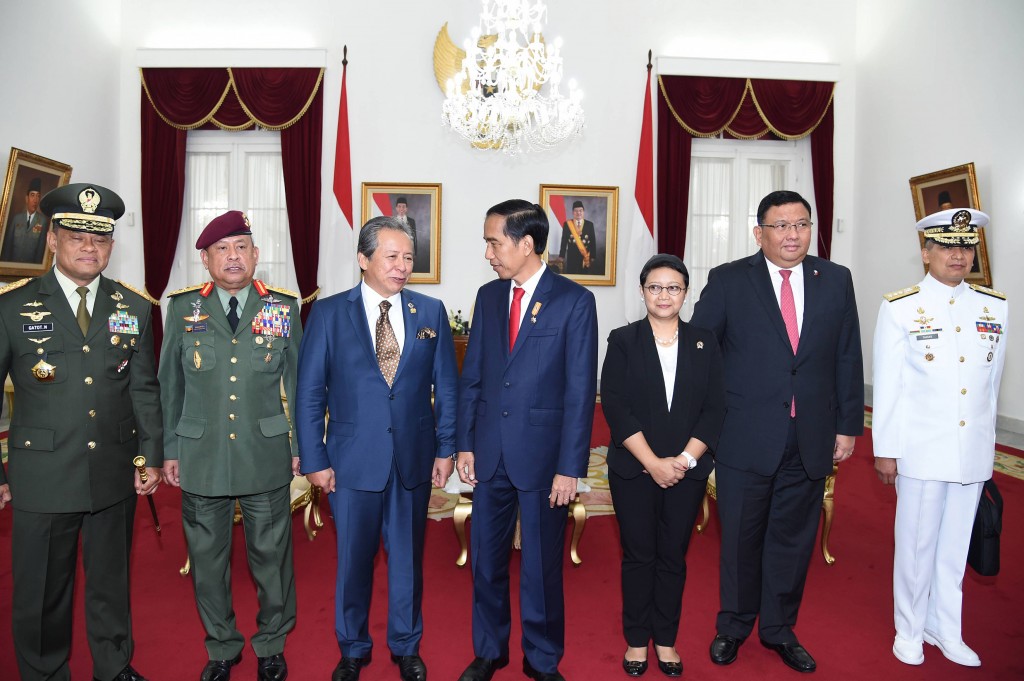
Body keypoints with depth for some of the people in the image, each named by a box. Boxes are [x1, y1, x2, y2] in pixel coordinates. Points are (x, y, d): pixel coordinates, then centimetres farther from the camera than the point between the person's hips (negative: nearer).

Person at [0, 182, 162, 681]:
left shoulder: (134, 308, 4)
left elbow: (144, 390, 6)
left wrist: (151, 457, 2)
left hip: (115, 475, 2)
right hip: (41, 478, -2)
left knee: (111, 583, 17)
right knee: (41, 593, 12)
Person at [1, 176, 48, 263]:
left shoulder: (43, 220, -6)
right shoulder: (16, 217, 1)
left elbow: (41, 246, -5)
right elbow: (8, 241, 4)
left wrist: (37, 264, -7)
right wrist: (6, 262, 1)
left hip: (31, 264, -2)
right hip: (13, 262, 2)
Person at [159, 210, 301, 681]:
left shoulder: (284, 307, 0)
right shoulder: (183, 307, 2)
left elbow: (299, 382, 4)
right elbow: (169, 385, 7)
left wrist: (303, 445, 3)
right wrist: (169, 450, 6)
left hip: (267, 457, -1)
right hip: (200, 458, 1)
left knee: (271, 554, 11)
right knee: (207, 558, 14)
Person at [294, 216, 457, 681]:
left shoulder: (430, 312, 1)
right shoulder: (329, 313, -4)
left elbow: (446, 386, 4)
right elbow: (309, 394, -2)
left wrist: (445, 448, 1)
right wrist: (314, 460, -4)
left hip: (414, 460, 1)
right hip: (353, 462, -1)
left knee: (408, 559, 15)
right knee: (353, 560, 13)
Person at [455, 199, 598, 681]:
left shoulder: (574, 301, -8)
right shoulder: (488, 295, 6)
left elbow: (580, 390, -9)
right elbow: (471, 376, 9)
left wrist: (570, 467, -11)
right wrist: (465, 443, 4)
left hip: (542, 454, -4)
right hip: (490, 453, 4)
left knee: (542, 565, 10)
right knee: (486, 560, 15)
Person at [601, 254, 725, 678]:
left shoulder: (704, 344, 5)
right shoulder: (623, 341, -1)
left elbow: (715, 409, 1)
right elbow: (615, 407, -8)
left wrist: (684, 460, -11)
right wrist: (653, 463, -14)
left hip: (687, 471, 2)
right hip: (633, 469, -1)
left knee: (673, 557, 11)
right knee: (638, 556, 8)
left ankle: (665, 640, 27)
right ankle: (637, 640, 25)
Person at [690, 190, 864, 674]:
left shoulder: (836, 281, 5)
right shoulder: (728, 280, -4)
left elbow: (848, 359, 7)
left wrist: (848, 425, 6)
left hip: (811, 440, 3)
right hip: (745, 438, -2)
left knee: (792, 540, 15)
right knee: (740, 539, 11)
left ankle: (778, 629, 35)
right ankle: (733, 626, 32)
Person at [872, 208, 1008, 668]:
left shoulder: (995, 306, 5)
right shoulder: (900, 308, -6)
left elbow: (991, 382, 11)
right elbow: (886, 386, -6)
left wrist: (987, 440, 13)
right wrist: (885, 451, -6)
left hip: (974, 452, 4)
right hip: (921, 451, -3)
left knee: (955, 545, 15)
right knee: (916, 544, 8)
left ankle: (944, 629, 32)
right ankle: (909, 630, 26)